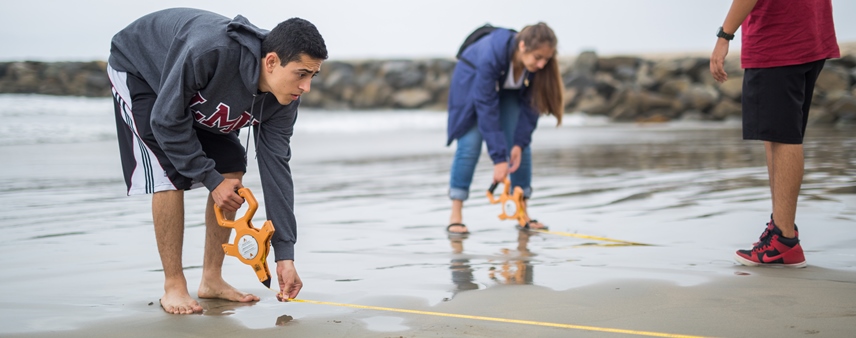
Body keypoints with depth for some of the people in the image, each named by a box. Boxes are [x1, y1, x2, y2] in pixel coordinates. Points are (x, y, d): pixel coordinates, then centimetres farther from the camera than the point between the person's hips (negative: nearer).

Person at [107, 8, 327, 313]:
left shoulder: (284, 98, -23)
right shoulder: (209, 52, -44)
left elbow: (275, 167, -20)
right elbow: (167, 121, -32)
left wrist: (284, 254, -23)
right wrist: (210, 179, -26)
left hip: (196, 96, 6)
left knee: (232, 171, -4)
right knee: (170, 176, -19)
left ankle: (212, 280, 8)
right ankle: (173, 287, -6)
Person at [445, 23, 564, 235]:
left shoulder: (539, 66, -30)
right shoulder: (491, 55, -43)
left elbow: (530, 105, -19)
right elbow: (486, 108, -39)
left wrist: (520, 143, -27)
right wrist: (498, 158, -39)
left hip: (509, 91, 4)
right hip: (472, 82, -4)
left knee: (521, 147, -6)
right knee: (470, 145, -14)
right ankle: (455, 217, -11)